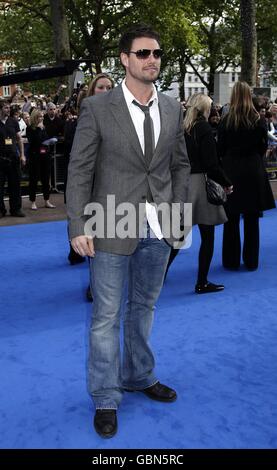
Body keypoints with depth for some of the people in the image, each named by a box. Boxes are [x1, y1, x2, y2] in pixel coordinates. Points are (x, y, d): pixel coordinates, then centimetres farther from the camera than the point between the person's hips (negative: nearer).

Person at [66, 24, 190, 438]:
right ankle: (106, 399, 20)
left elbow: (180, 165, 13)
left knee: (144, 308, 18)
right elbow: (79, 171, -7)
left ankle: (139, 376, 37)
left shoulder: (172, 108, 7)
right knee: (107, 316, 6)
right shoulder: (97, 108, -6)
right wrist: (78, 227, -12)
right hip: (113, 229, -4)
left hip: (159, 231, 4)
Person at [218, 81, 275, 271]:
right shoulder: (258, 120, -5)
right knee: (252, 219, 9)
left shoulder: (226, 120, -8)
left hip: (231, 170, -1)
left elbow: (221, 149, -2)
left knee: (232, 219, 8)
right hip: (254, 171, 1)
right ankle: (251, 260, 16)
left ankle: (231, 260, 13)